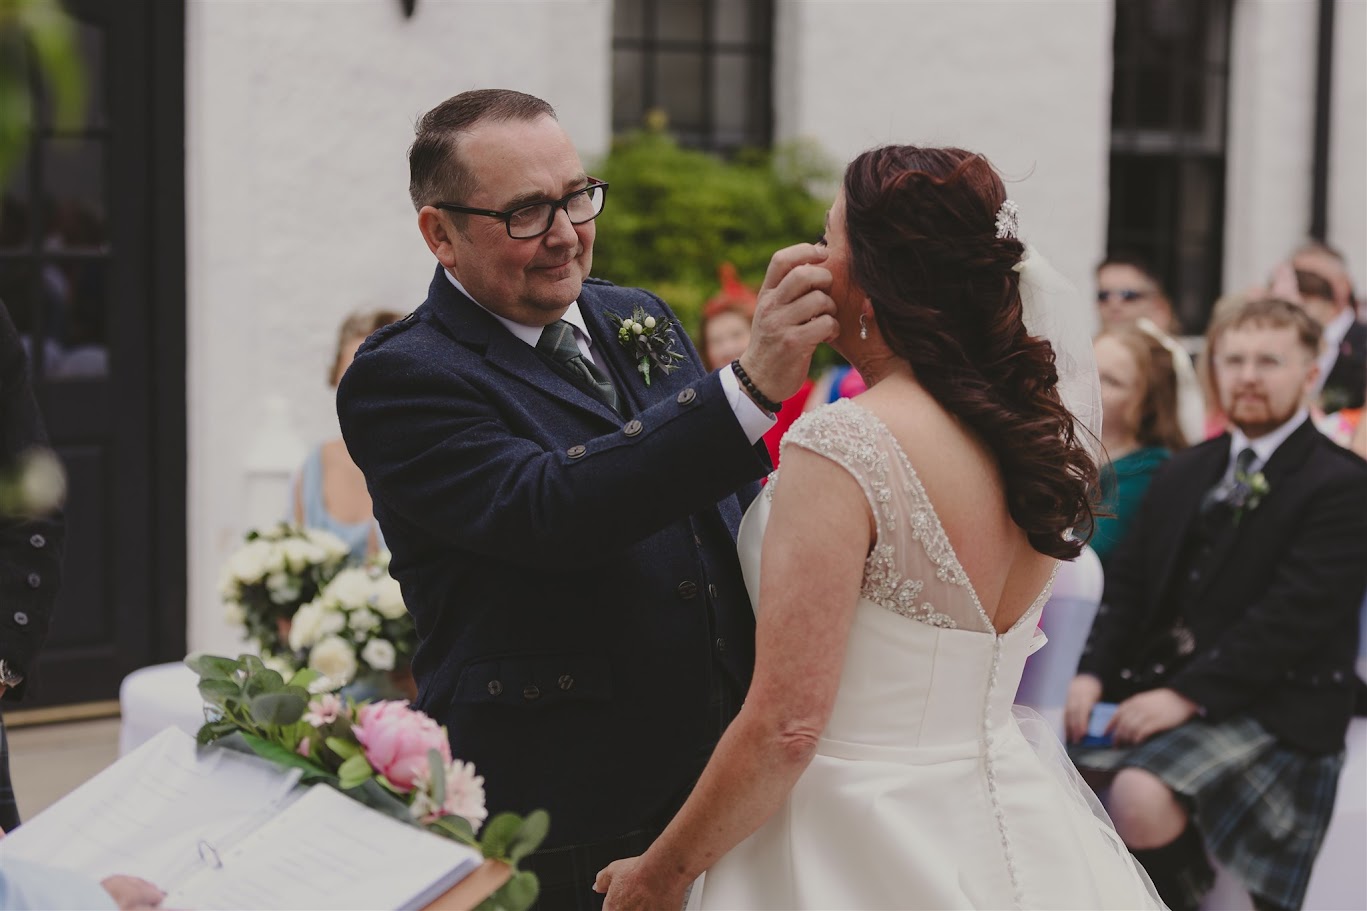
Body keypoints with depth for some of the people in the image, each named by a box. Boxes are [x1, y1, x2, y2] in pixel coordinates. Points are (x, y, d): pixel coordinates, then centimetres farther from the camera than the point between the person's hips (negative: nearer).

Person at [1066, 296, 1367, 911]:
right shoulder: (1183, 474, 17)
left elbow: (1295, 614, -16)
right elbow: (1128, 581, 11)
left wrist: (1188, 695, -22)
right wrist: (1092, 672, -7)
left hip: (1270, 705, -7)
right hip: (1155, 682, 7)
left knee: (1141, 792, -31)